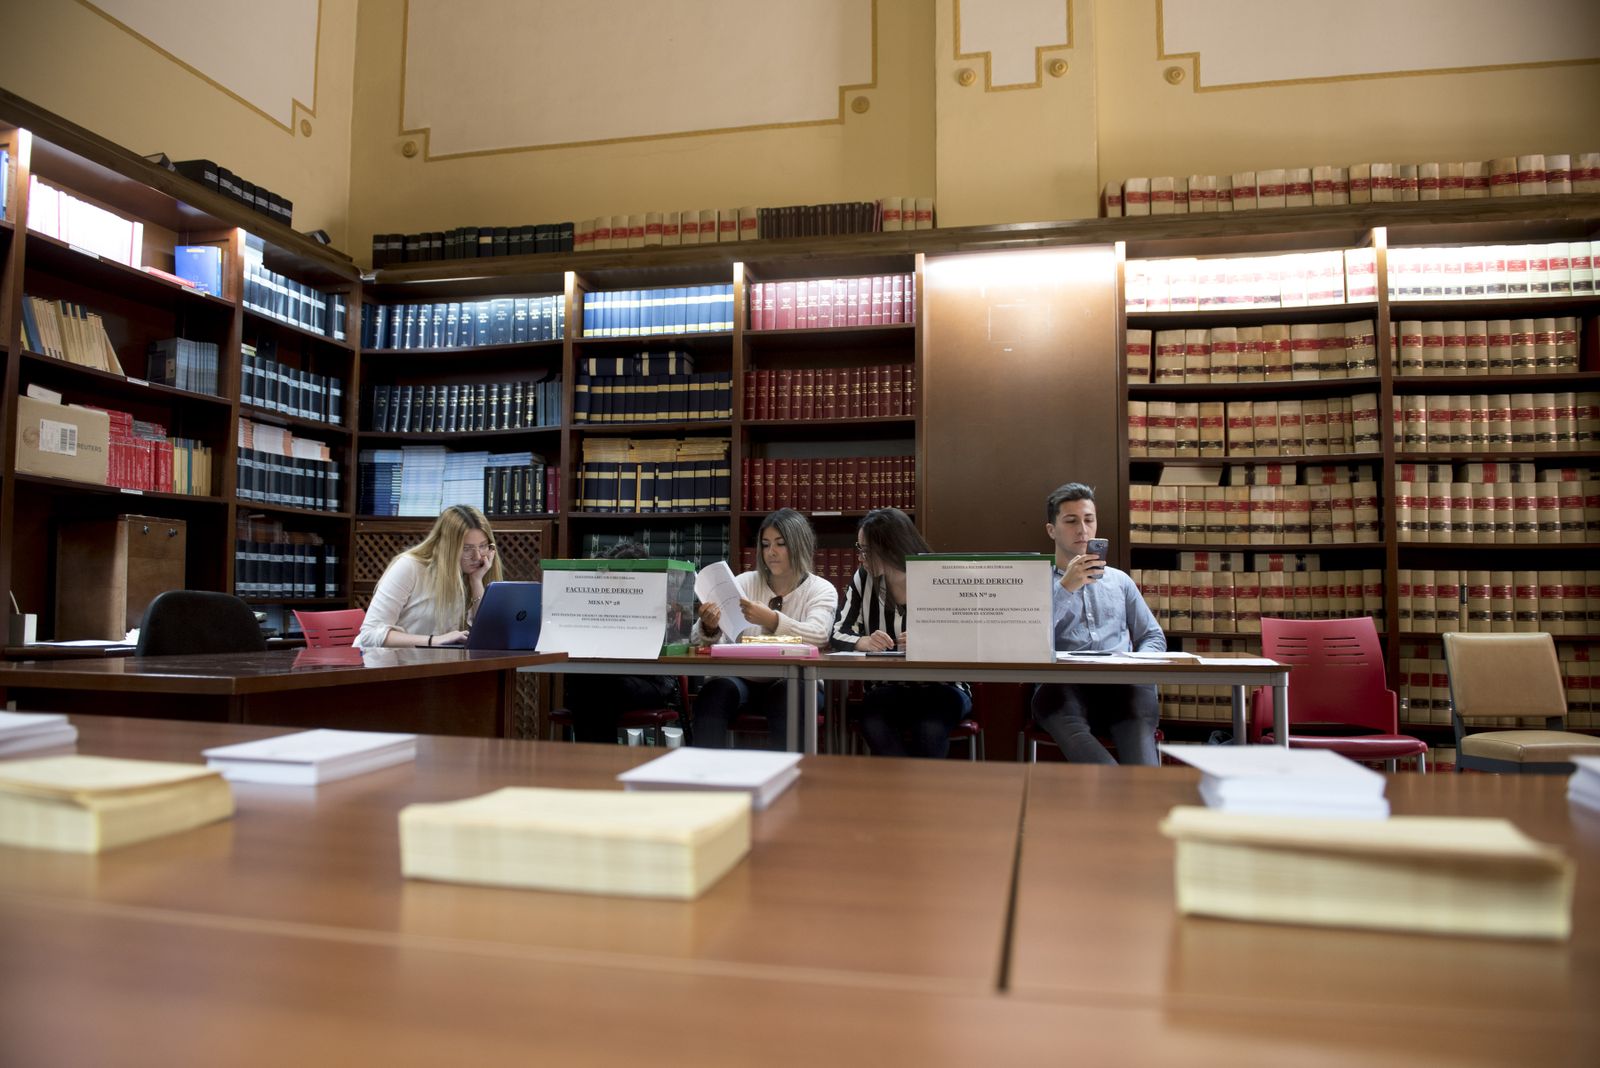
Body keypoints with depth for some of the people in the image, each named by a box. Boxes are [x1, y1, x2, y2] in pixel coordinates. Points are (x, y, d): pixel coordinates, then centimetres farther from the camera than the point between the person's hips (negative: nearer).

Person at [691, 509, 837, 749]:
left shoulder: (822, 590, 4)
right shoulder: (744, 582, 10)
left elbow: (818, 636, -18)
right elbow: (700, 640, 3)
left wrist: (772, 620, -37)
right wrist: (709, 628, -24)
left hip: (794, 685, -2)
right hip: (740, 678, 2)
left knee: (786, 694, -36)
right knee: (716, 690, -31)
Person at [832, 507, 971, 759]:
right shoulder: (863, 579, 3)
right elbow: (839, 633, -1)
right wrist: (865, 642, -23)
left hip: (942, 688, -2)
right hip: (886, 688, 2)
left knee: (929, 729, -34)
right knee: (874, 726, -31)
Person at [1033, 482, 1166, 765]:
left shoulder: (1119, 580, 29)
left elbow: (1154, 637, 26)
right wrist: (1066, 587, -10)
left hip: (1120, 686, 2)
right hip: (1062, 686, -2)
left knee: (1142, 693, -36)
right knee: (1055, 694, -40)